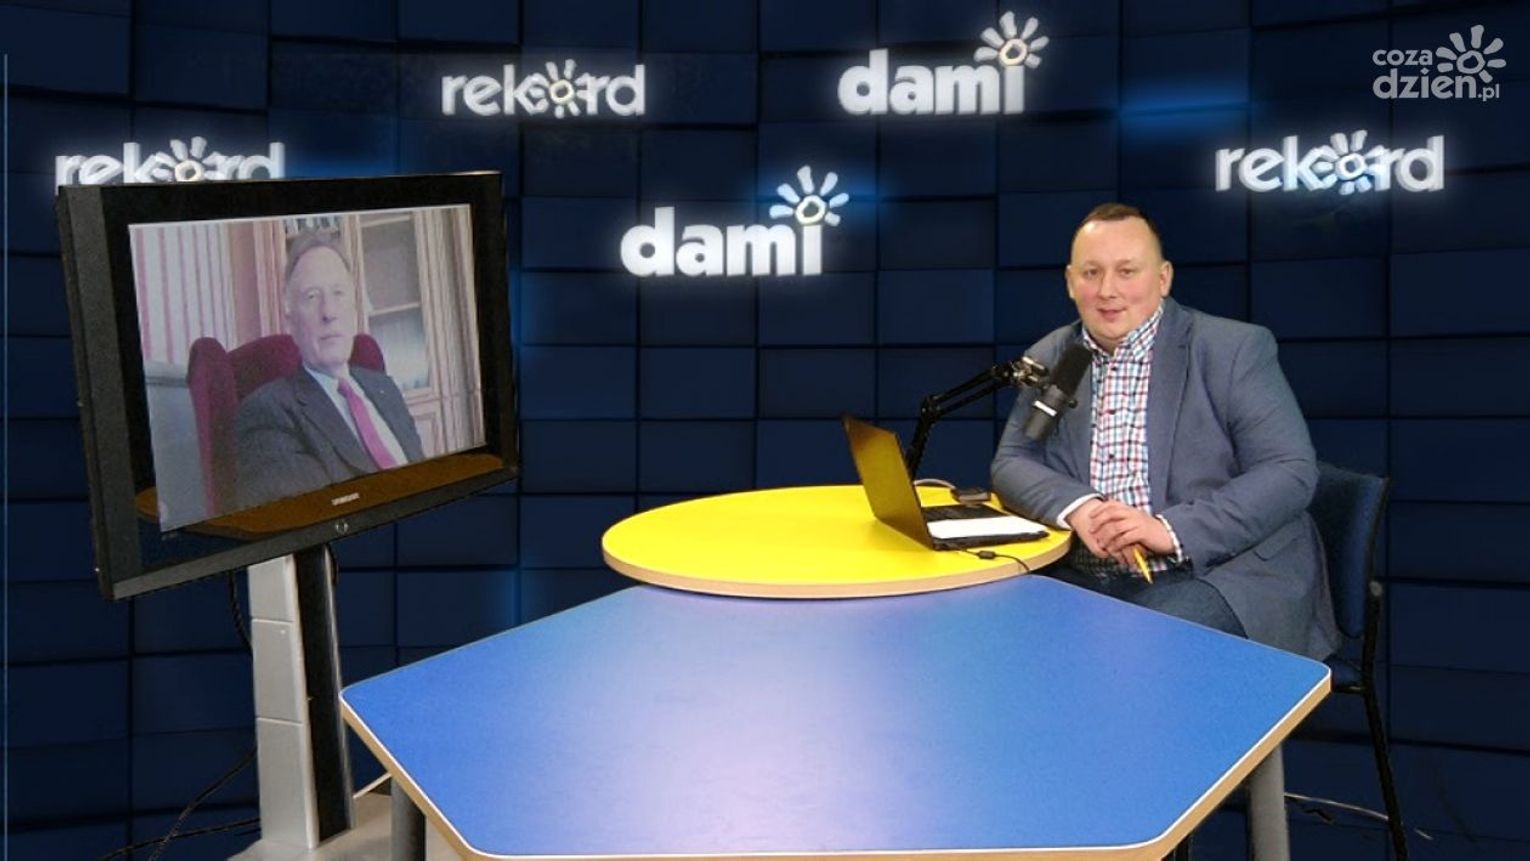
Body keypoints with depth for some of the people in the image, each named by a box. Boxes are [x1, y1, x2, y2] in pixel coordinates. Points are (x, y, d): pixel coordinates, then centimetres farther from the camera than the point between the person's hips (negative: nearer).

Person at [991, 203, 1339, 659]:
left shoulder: (1236, 348, -3)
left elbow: (1291, 471, -9)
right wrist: (1077, 507, -16)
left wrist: (1172, 530, -22)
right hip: (1083, 580, 4)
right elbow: (1011, 463, 6)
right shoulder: (1049, 359, 9)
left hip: (1223, 578, -4)